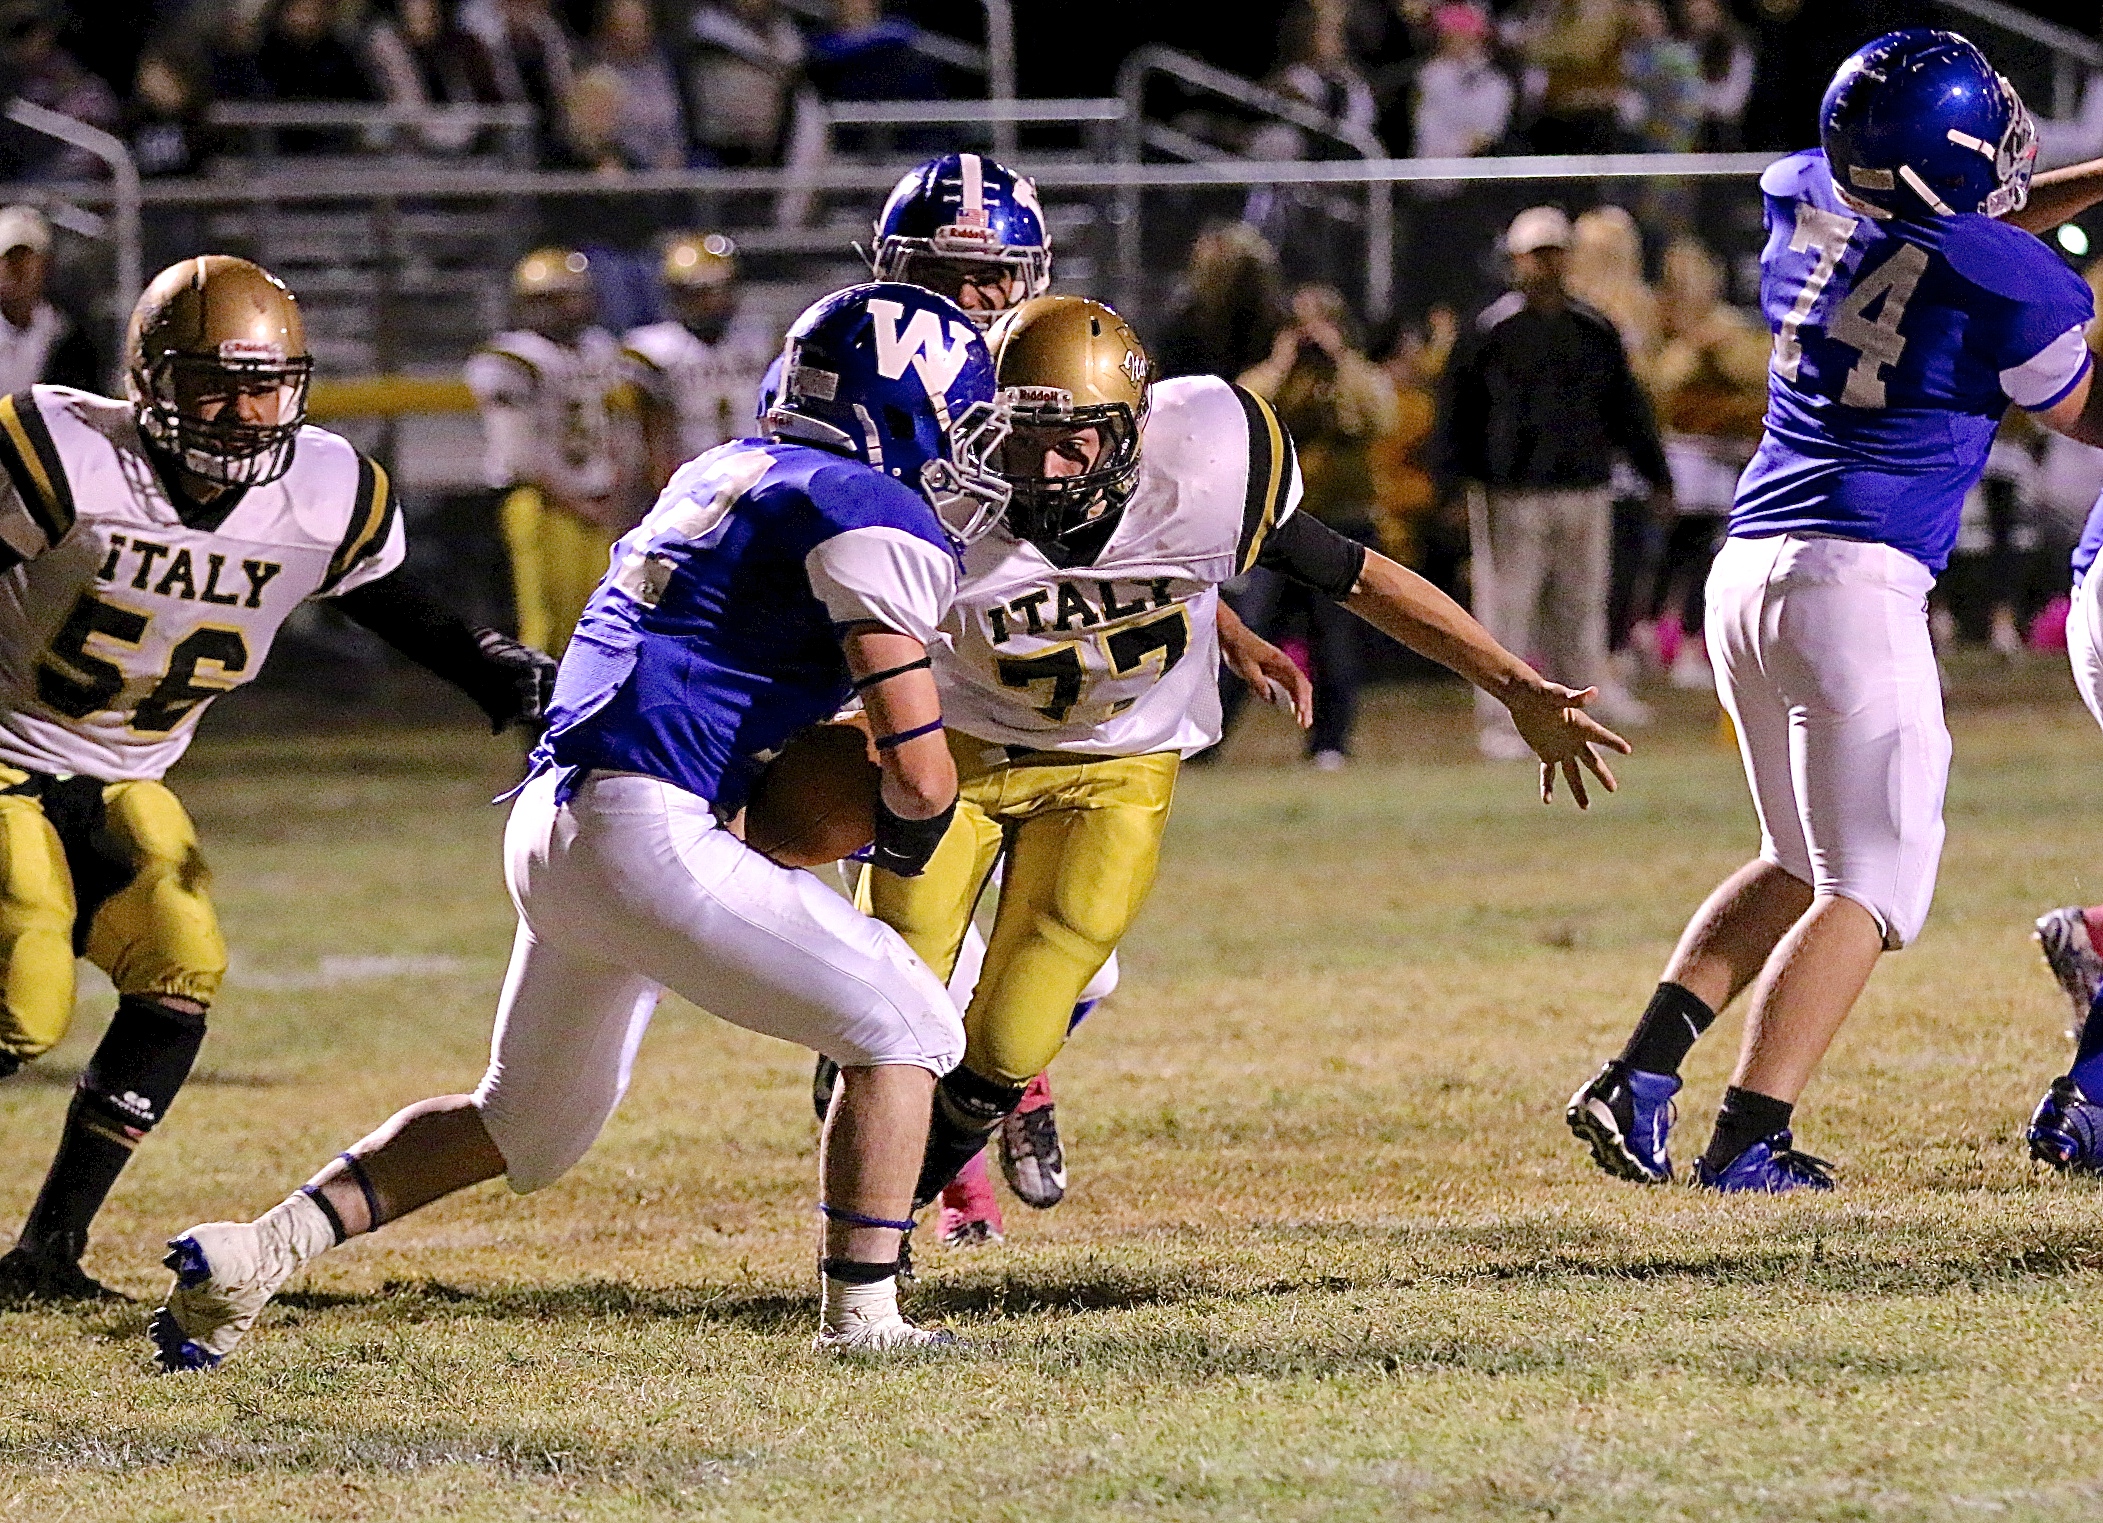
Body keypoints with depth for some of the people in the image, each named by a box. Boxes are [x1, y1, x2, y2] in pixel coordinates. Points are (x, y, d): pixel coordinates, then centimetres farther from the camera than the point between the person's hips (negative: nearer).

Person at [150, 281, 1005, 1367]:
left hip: (546, 821, 9)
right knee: (904, 1024, 1)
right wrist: (904, 837, 10)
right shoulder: (877, 521, -6)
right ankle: (861, 1313, -2)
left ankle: (254, 1254, 16)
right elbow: (919, 768, -10)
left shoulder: (723, 475, 20)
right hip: (644, 836, -9)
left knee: (527, 1124, 24)